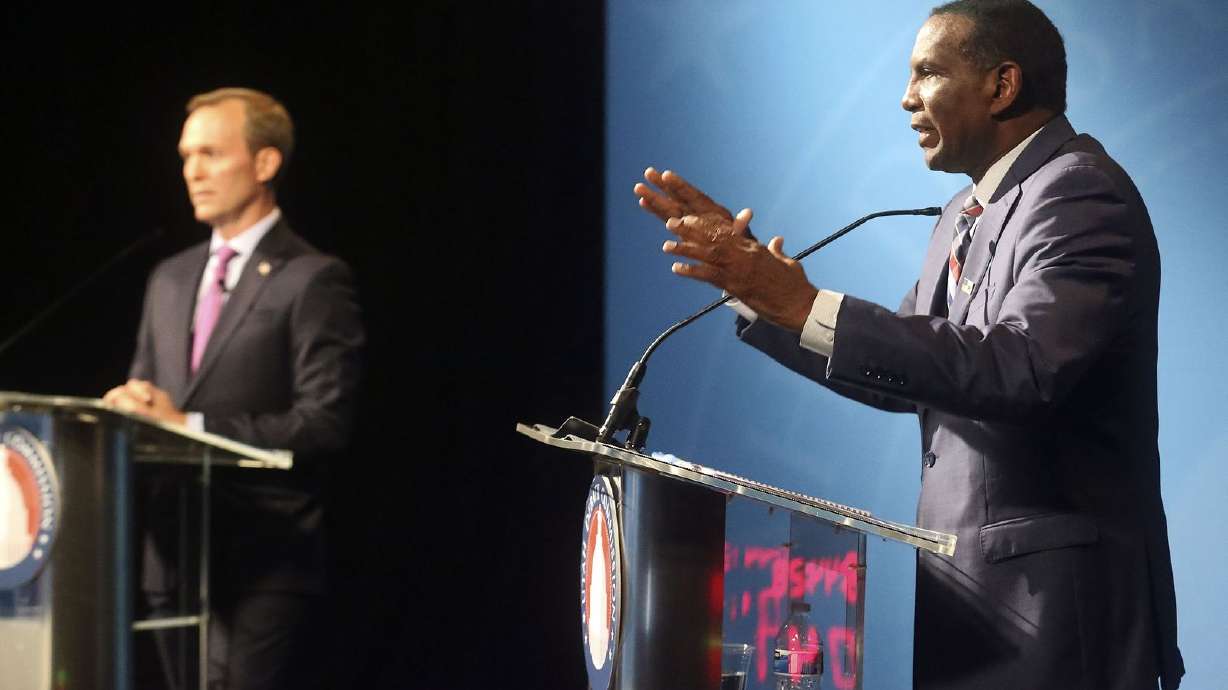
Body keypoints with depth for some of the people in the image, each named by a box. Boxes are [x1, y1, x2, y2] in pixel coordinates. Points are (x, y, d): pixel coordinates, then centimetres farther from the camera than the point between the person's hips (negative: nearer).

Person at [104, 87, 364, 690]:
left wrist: (191, 427, -16)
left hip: (264, 563, -6)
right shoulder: (170, 279, 18)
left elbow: (325, 422, -12)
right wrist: (128, 407, -4)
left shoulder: (313, 280, -4)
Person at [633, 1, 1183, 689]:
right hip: (969, 581, 9)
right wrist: (753, 272, 10)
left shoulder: (1081, 195, -14)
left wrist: (808, 307, -29)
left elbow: (1021, 367, -28)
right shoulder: (969, 216, 16)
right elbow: (899, 378, 17)